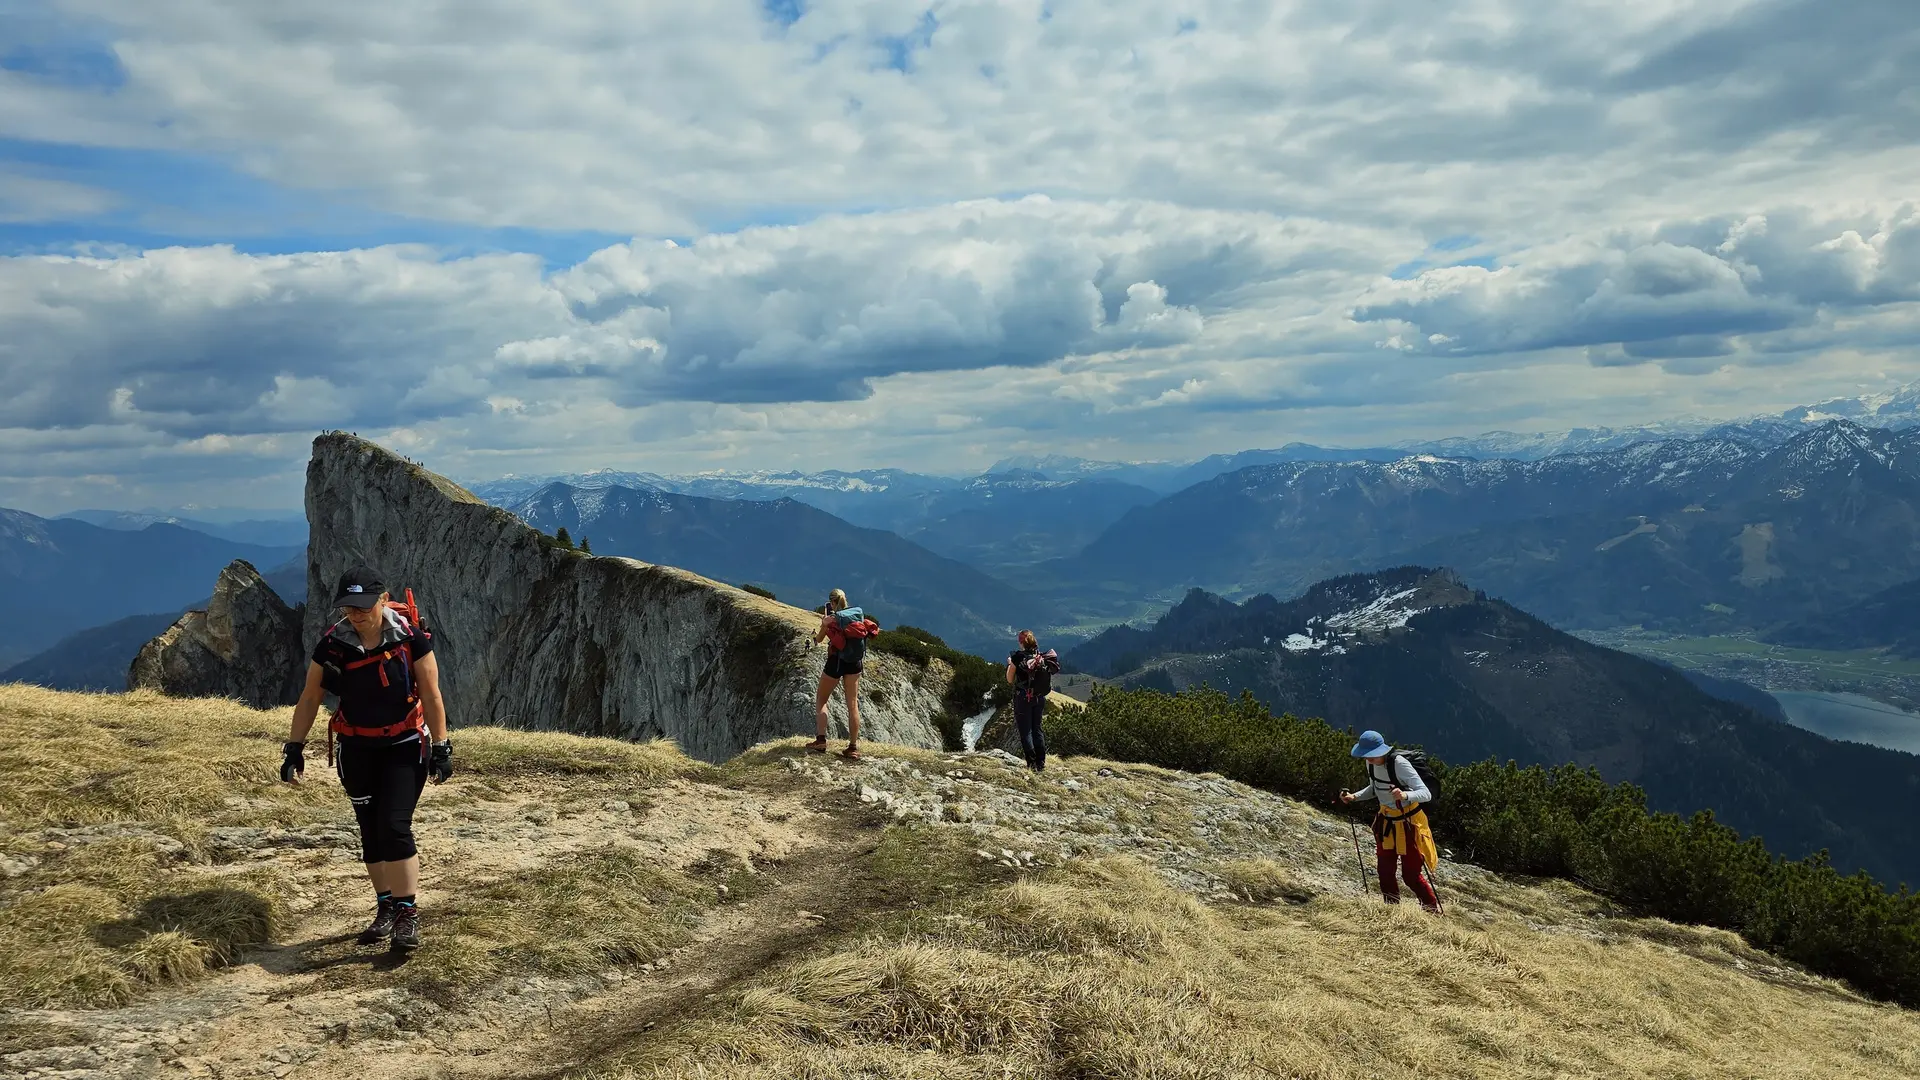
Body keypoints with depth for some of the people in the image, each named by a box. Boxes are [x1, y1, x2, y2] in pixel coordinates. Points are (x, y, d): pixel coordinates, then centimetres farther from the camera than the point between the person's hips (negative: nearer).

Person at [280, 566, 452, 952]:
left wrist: (441, 748, -11)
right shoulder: (332, 644, -9)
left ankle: (408, 914, -6)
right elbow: (310, 698, 0)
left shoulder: (411, 639, -16)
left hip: (405, 747, -3)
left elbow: (431, 696, -10)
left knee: (395, 826, -15)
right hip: (357, 750, 3)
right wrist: (294, 748, -2)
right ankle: (385, 908, 23)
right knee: (370, 831, 9)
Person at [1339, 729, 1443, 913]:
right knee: (1385, 871, 8)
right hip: (1386, 821, 7)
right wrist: (1354, 796, 0)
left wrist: (1405, 796, -49)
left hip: (1409, 823, -6)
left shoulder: (1399, 764, -26)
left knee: (1411, 874, 0)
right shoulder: (1371, 764, -4)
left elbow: (1426, 794, -30)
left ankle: (1433, 909, 22)